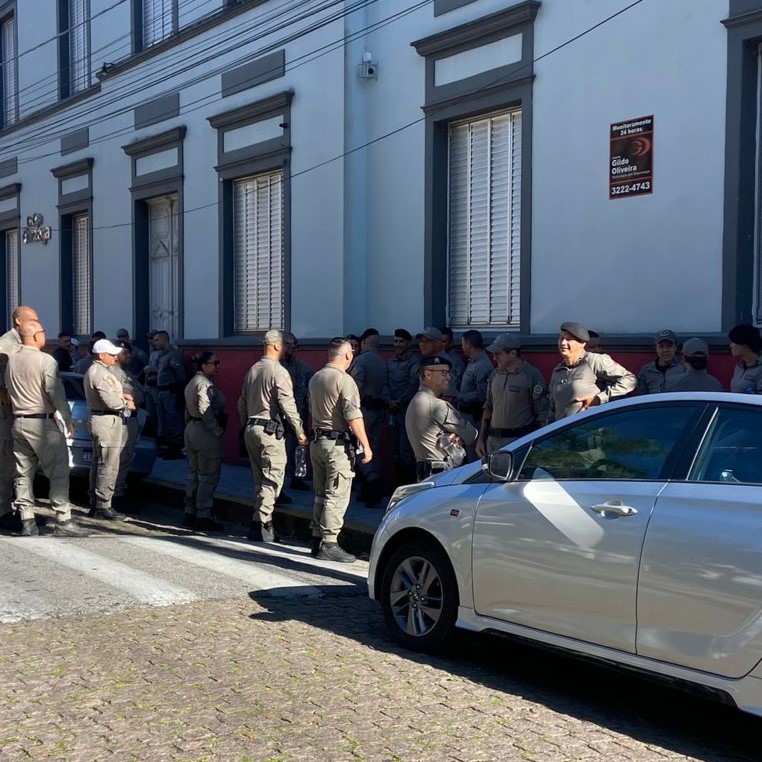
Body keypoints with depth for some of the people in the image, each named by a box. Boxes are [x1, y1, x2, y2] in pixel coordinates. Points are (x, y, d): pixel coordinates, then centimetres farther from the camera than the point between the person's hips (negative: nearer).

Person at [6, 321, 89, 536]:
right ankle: (63, 521, -5)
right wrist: (67, 419, -5)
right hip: (42, 422, -7)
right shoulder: (45, 360, -12)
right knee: (58, 472, -3)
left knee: (23, 474, 9)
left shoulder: (12, 360, 9)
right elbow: (56, 392, -14)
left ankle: (27, 521, 10)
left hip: (18, 421, 7)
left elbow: (8, 390, 15)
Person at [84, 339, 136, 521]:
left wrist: (121, 394, 5)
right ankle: (103, 507, -8)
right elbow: (111, 401, -23)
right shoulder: (100, 373, -17)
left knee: (98, 463, 15)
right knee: (109, 466, -9)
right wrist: (127, 404, -5)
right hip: (107, 421, -11)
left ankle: (95, 503, 22)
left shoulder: (95, 370, 17)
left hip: (100, 419, 11)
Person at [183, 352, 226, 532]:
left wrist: (190, 426, 20)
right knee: (208, 477, -6)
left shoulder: (192, 383, 17)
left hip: (191, 428, 10)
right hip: (206, 432, -10)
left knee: (193, 474, 15)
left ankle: (190, 514, 20)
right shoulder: (205, 384, -15)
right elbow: (205, 410, -25)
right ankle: (203, 517, -5)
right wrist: (218, 430, -19)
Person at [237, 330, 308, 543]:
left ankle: (262, 522, 16)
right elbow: (287, 404, -16)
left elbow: (242, 402, 18)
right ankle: (260, 525, -12)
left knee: (260, 479, 14)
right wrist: (299, 431, -11)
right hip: (269, 430, -8)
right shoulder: (278, 371, -11)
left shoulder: (252, 370, 14)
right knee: (272, 479, -6)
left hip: (250, 429, 8)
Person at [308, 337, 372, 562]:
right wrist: (366, 446, -13)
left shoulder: (315, 378, 12)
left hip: (317, 440, 8)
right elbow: (354, 417, -17)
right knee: (337, 495, -5)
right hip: (338, 443, -8)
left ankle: (317, 540, 18)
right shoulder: (344, 380, -13)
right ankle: (329, 543, -5)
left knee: (321, 494, 14)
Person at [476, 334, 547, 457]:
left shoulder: (532, 375, -6)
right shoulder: (495, 375, 14)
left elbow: (542, 413, -7)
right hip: (493, 440, 6)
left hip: (520, 440, -6)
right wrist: (481, 439, 16)